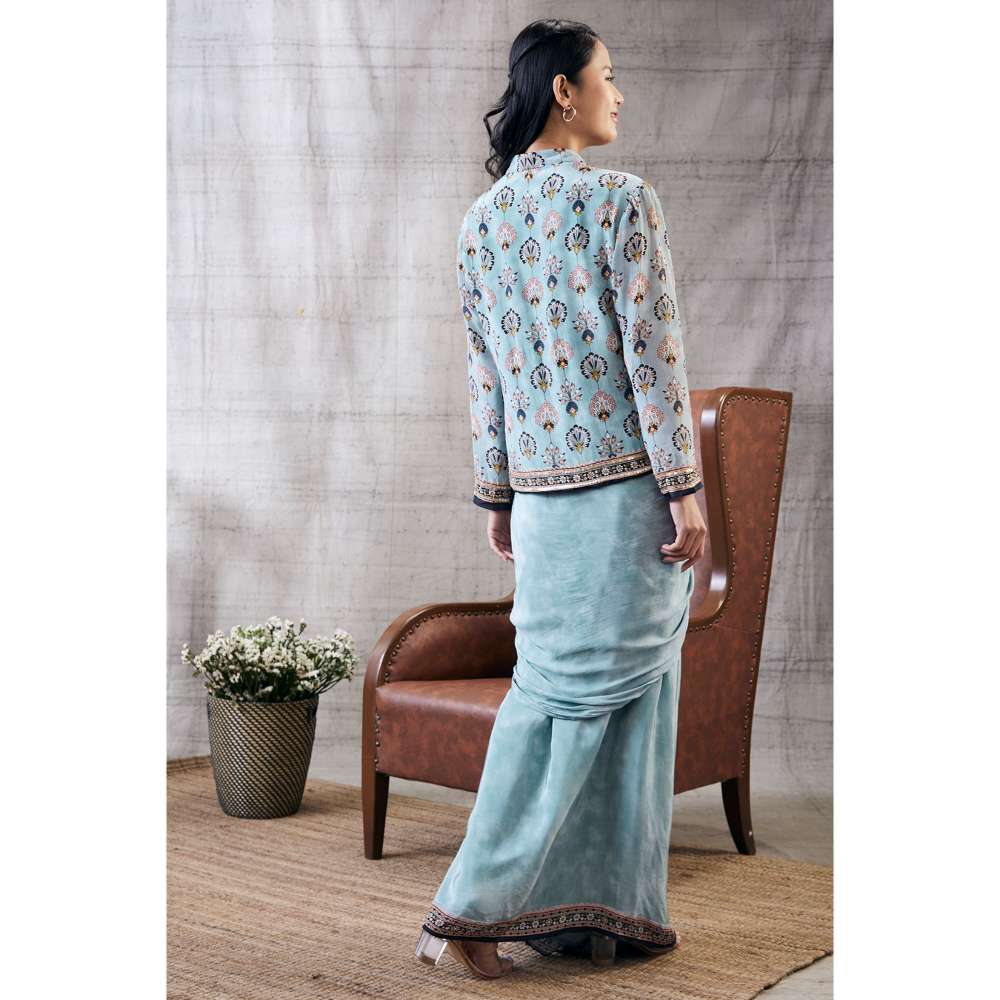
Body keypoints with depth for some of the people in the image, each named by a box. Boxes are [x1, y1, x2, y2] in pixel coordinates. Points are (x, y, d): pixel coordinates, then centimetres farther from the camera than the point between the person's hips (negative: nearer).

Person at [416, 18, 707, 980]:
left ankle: (569, 906, 17)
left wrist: (496, 495, 16)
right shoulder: (622, 200, -9)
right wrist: (686, 491, -10)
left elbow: (483, 376, 10)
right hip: (628, 482, -6)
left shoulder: (479, 221, 8)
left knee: (559, 687, 12)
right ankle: (472, 905, 10)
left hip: (542, 489, 6)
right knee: (622, 690, 4)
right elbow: (653, 356, -13)